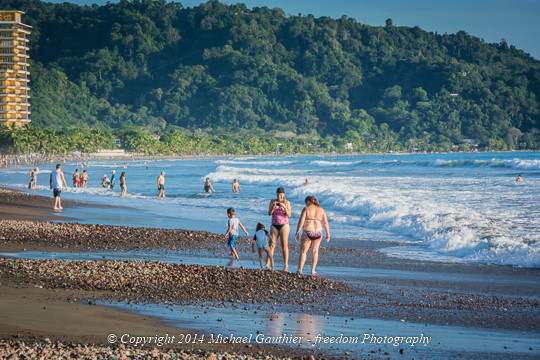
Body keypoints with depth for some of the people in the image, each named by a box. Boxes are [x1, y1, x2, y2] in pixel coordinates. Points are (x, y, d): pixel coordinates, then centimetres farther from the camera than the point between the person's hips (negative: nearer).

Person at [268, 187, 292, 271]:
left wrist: (284, 207, -23)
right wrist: (274, 206, -20)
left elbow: (289, 215, -8)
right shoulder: (273, 201, 6)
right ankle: (267, 264, -3)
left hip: (284, 225, -2)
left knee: (284, 245, -5)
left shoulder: (287, 202, 0)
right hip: (274, 225, 2)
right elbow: (269, 213, -2)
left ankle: (286, 266, -5)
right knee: (272, 244, -2)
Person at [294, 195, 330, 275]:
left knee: (303, 251, 7)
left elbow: (301, 222, -10)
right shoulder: (321, 210, 6)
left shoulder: (306, 209, -5)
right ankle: (312, 270, 15)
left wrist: (297, 233, -7)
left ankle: (300, 270, 3)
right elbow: (325, 223, 6)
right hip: (318, 232, 3)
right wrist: (328, 234, 12)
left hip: (307, 233, -3)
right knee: (315, 251, 15)